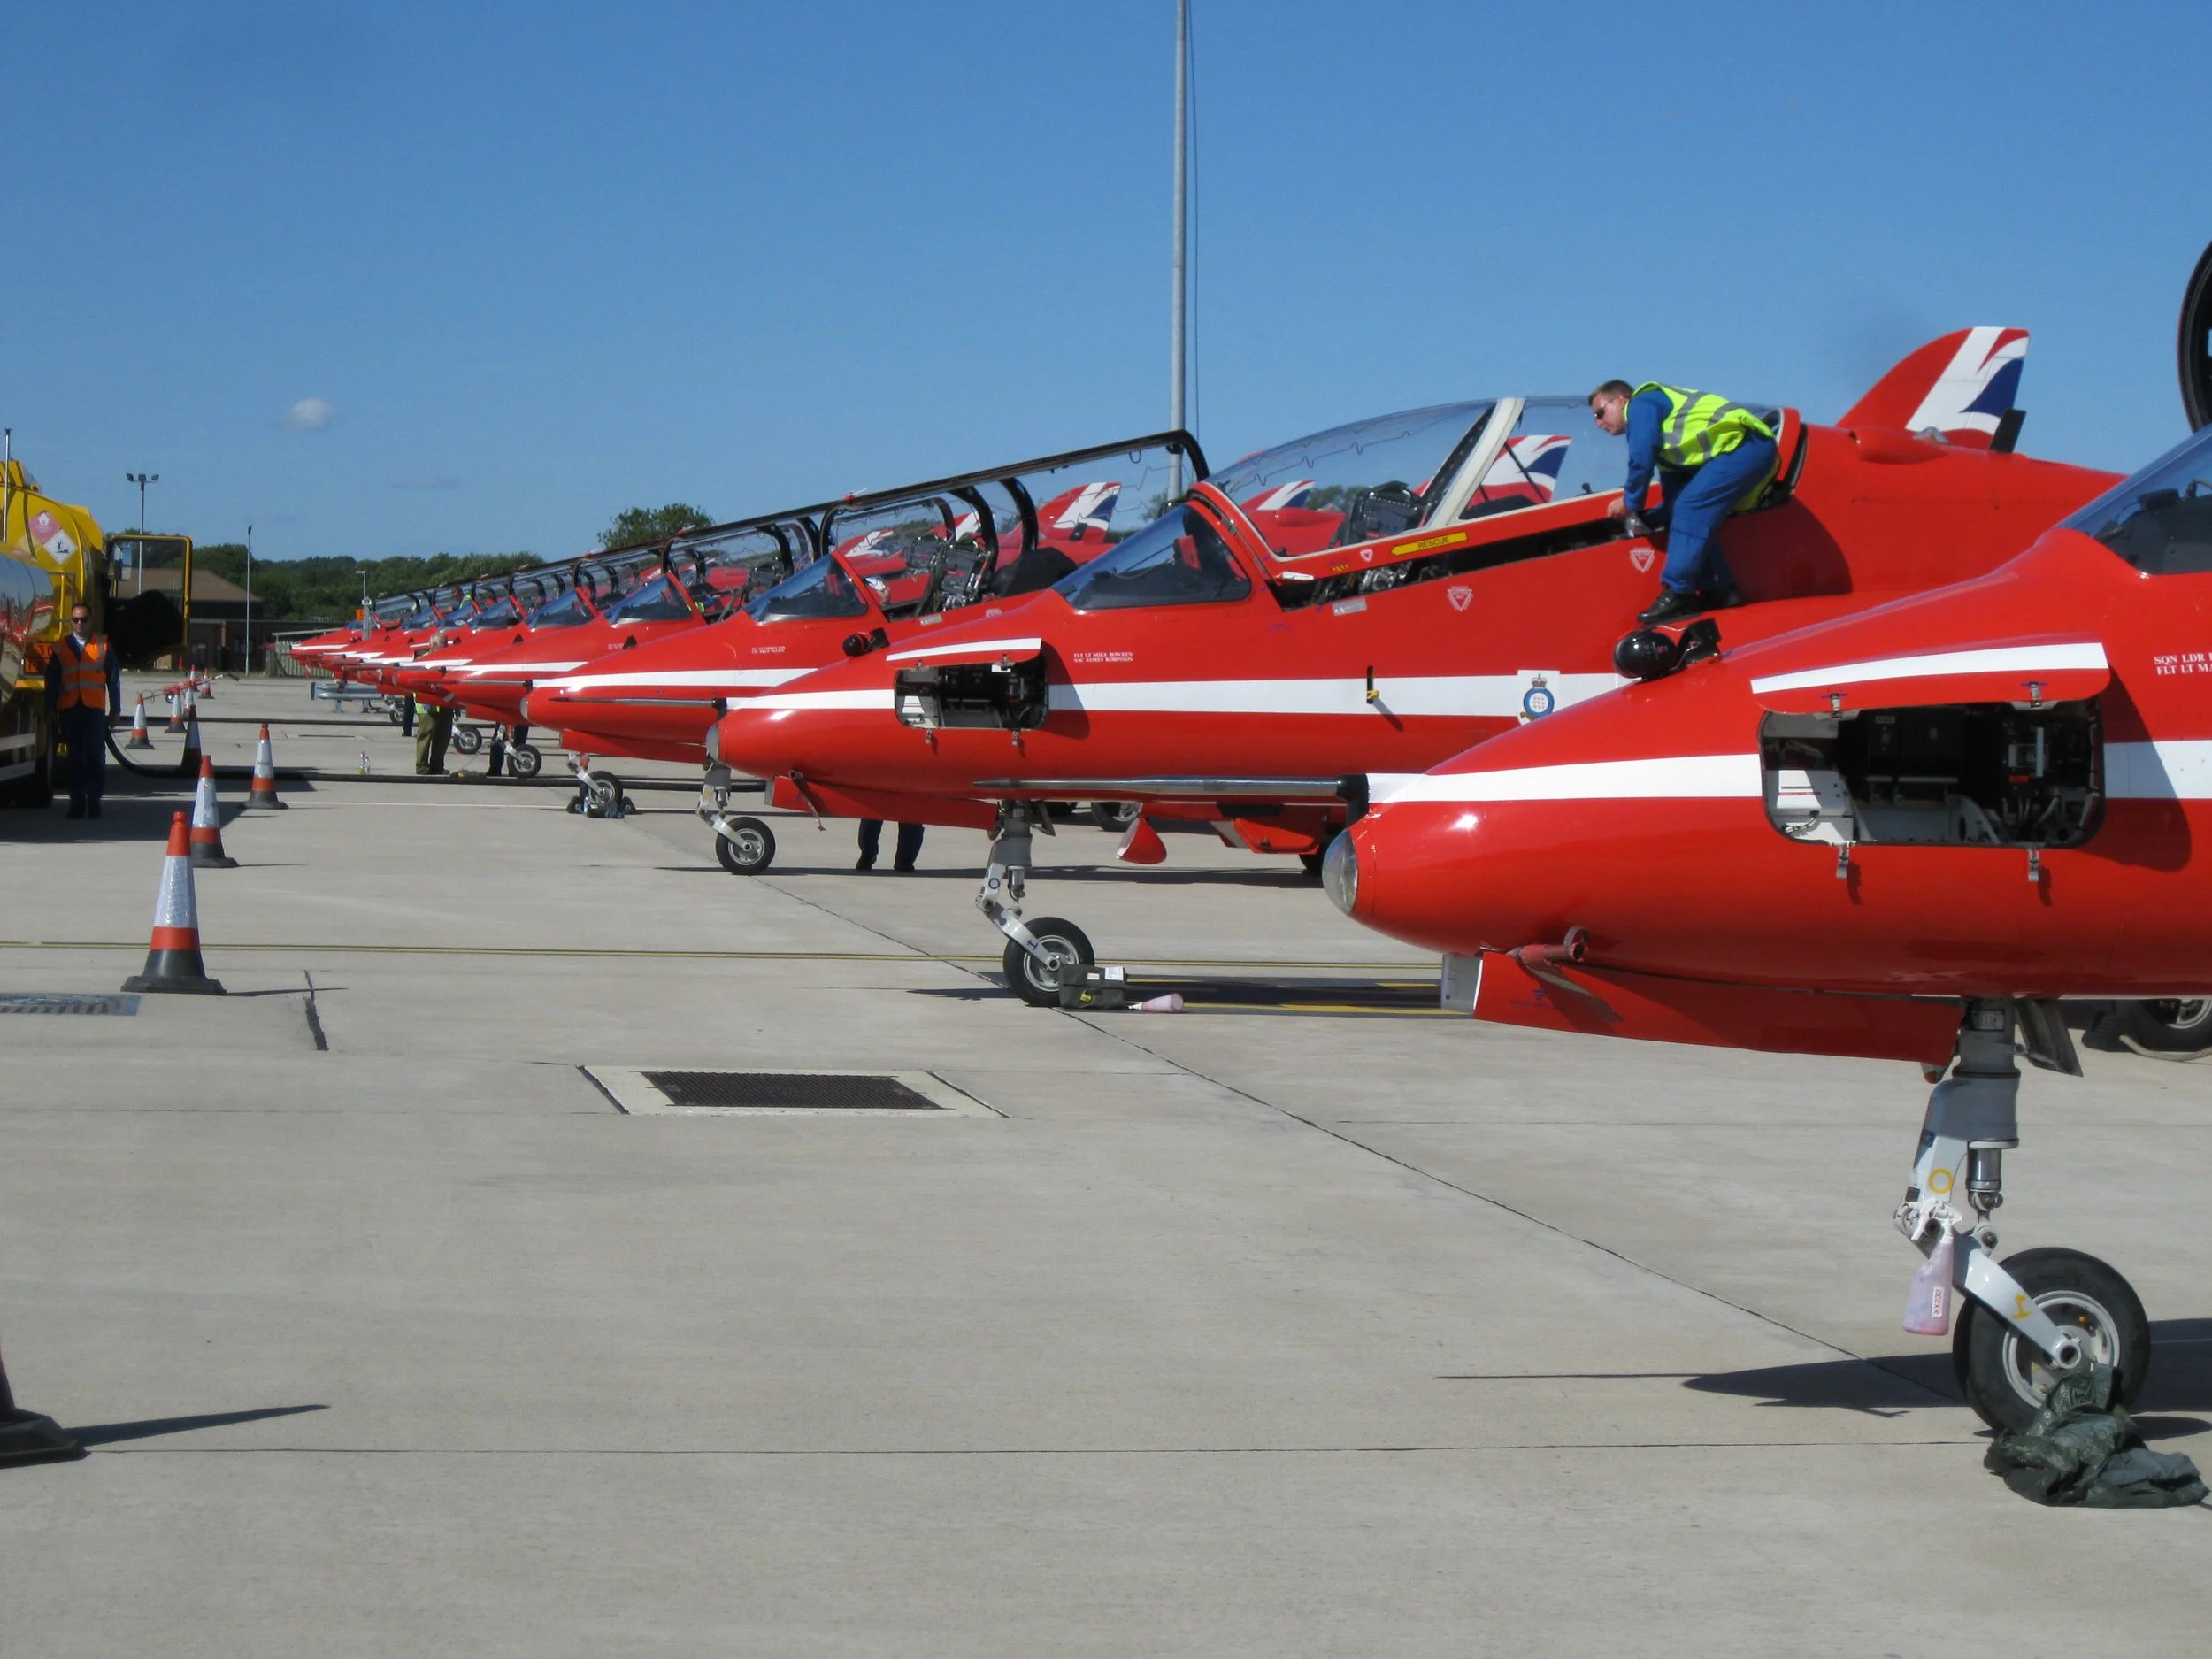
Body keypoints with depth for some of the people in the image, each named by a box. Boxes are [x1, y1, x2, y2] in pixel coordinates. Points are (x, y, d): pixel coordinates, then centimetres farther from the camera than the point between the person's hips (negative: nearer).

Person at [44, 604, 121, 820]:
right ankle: (77, 802, 5)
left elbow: (114, 678, 8)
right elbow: (51, 680, 9)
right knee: (75, 757, 3)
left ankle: (94, 801, 0)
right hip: (69, 710, 1)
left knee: (95, 755, -7)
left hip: (94, 710, -1)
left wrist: (115, 709, 4)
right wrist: (50, 710, 3)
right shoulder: (61, 647, 11)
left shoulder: (103, 646, 8)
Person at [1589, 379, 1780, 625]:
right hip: (1755, 449, 10)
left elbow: (1641, 461, -10)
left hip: (1745, 446, -10)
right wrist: (1645, 521, 13)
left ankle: (1678, 594, -17)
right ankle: (1720, 590, 9)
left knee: (1690, 509, -15)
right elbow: (1674, 496, 26)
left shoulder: (1641, 404, 1)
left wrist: (1630, 503, 4)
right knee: (1695, 516, 11)